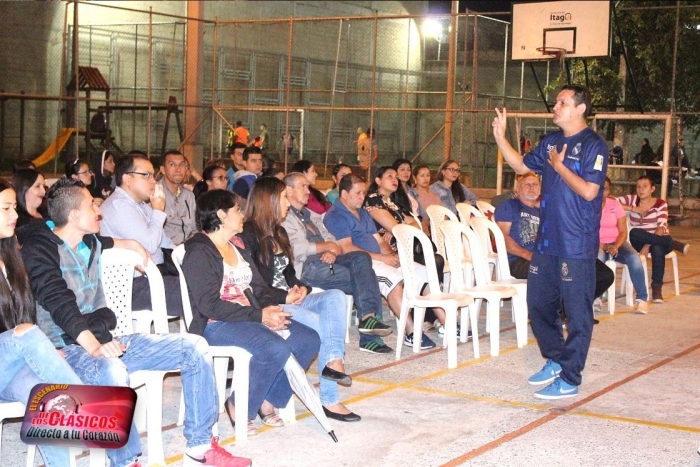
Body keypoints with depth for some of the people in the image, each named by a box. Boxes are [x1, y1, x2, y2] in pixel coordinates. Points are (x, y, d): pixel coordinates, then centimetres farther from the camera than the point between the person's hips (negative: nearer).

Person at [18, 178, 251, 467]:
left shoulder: (90, 243, 15)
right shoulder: (39, 248, -10)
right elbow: (59, 303, -24)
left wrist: (130, 245, 30)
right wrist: (92, 345, -36)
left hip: (104, 341, 9)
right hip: (67, 349, -9)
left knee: (194, 347, 0)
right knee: (111, 372, -43)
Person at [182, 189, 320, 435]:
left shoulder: (238, 247, 19)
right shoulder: (199, 252, -10)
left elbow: (259, 286, 16)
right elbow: (209, 305, -19)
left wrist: (270, 309, -8)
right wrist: (259, 315, -21)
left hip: (252, 317, 9)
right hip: (217, 324, -9)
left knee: (309, 340, -7)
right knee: (276, 349, -31)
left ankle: (268, 399, 2)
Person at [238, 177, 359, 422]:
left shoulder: (279, 233, 20)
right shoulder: (249, 234, -8)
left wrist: (301, 288, 0)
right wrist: (285, 296, -17)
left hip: (288, 300, 9)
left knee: (335, 297, -17)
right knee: (321, 324, -26)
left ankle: (334, 360, -34)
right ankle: (330, 400, -20)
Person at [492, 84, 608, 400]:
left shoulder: (593, 145, -11)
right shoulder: (551, 142, 12)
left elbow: (589, 191, -19)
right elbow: (521, 166, 19)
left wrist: (559, 166, -14)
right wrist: (500, 136, 9)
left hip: (577, 246, -8)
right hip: (547, 240, 8)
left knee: (577, 312, 0)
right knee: (538, 303, 15)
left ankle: (569, 379, 6)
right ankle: (555, 360, 32)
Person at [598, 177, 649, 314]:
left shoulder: (615, 204, 6)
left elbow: (623, 231, 3)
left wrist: (616, 246, -17)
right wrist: (602, 246, -22)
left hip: (616, 242, 3)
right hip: (596, 244, -3)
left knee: (634, 258, -27)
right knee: (598, 258, -39)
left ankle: (642, 298, -21)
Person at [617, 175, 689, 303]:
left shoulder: (660, 204, -2)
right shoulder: (632, 200, 2)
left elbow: (662, 227, -14)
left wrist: (648, 245, -28)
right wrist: (633, 208, -17)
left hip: (659, 240, -2)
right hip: (639, 242, 2)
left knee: (657, 248, -38)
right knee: (634, 232, -34)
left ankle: (657, 288, -28)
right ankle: (673, 244, -31)